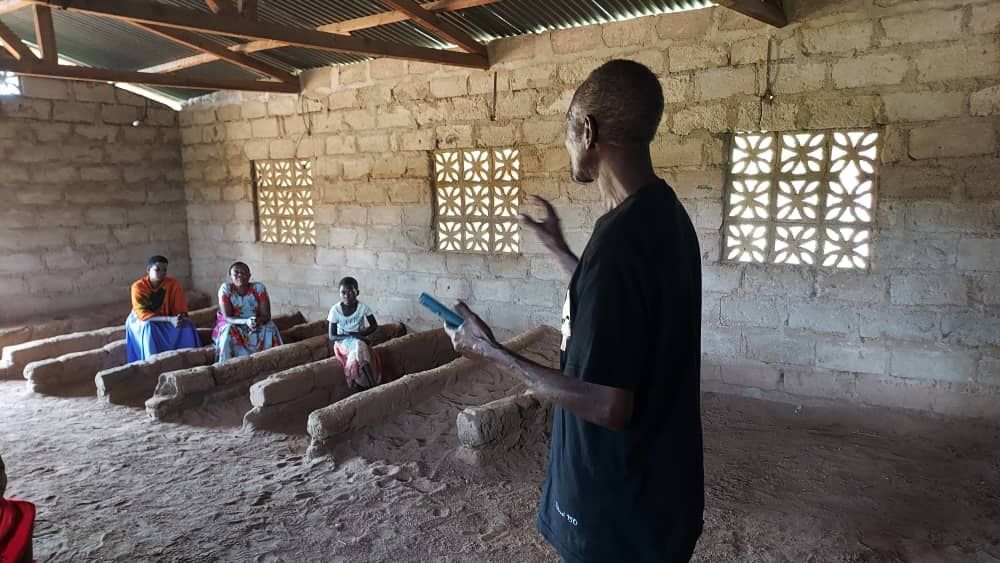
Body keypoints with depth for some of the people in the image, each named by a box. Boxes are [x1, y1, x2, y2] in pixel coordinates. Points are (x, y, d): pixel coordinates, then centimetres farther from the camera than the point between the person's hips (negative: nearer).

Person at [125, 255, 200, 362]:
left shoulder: (173, 284, -13)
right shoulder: (138, 287, -18)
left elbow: (181, 308, -9)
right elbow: (142, 314, -24)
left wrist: (182, 318, -34)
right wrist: (170, 319, -36)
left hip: (167, 320, 2)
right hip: (143, 322, -2)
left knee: (187, 326, -24)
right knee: (148, 327, -34)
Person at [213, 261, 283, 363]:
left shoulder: (259, 288, -13)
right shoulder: (225, 289, -15)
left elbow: (266, 315, -15)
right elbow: (227, 317, -21)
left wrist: (258, 321, -39)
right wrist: (246, 321, -40)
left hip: (258, 326, 1)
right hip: (233, 325, -1)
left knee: (270, 328, -27)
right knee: (228, 330, -32)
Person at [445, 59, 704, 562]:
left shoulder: (619, 239, -30)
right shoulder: (666, 214, 0)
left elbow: (607, 406, -28)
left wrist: (492, 351, -18)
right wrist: (558, 248, 19)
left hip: (621, 500, -9)